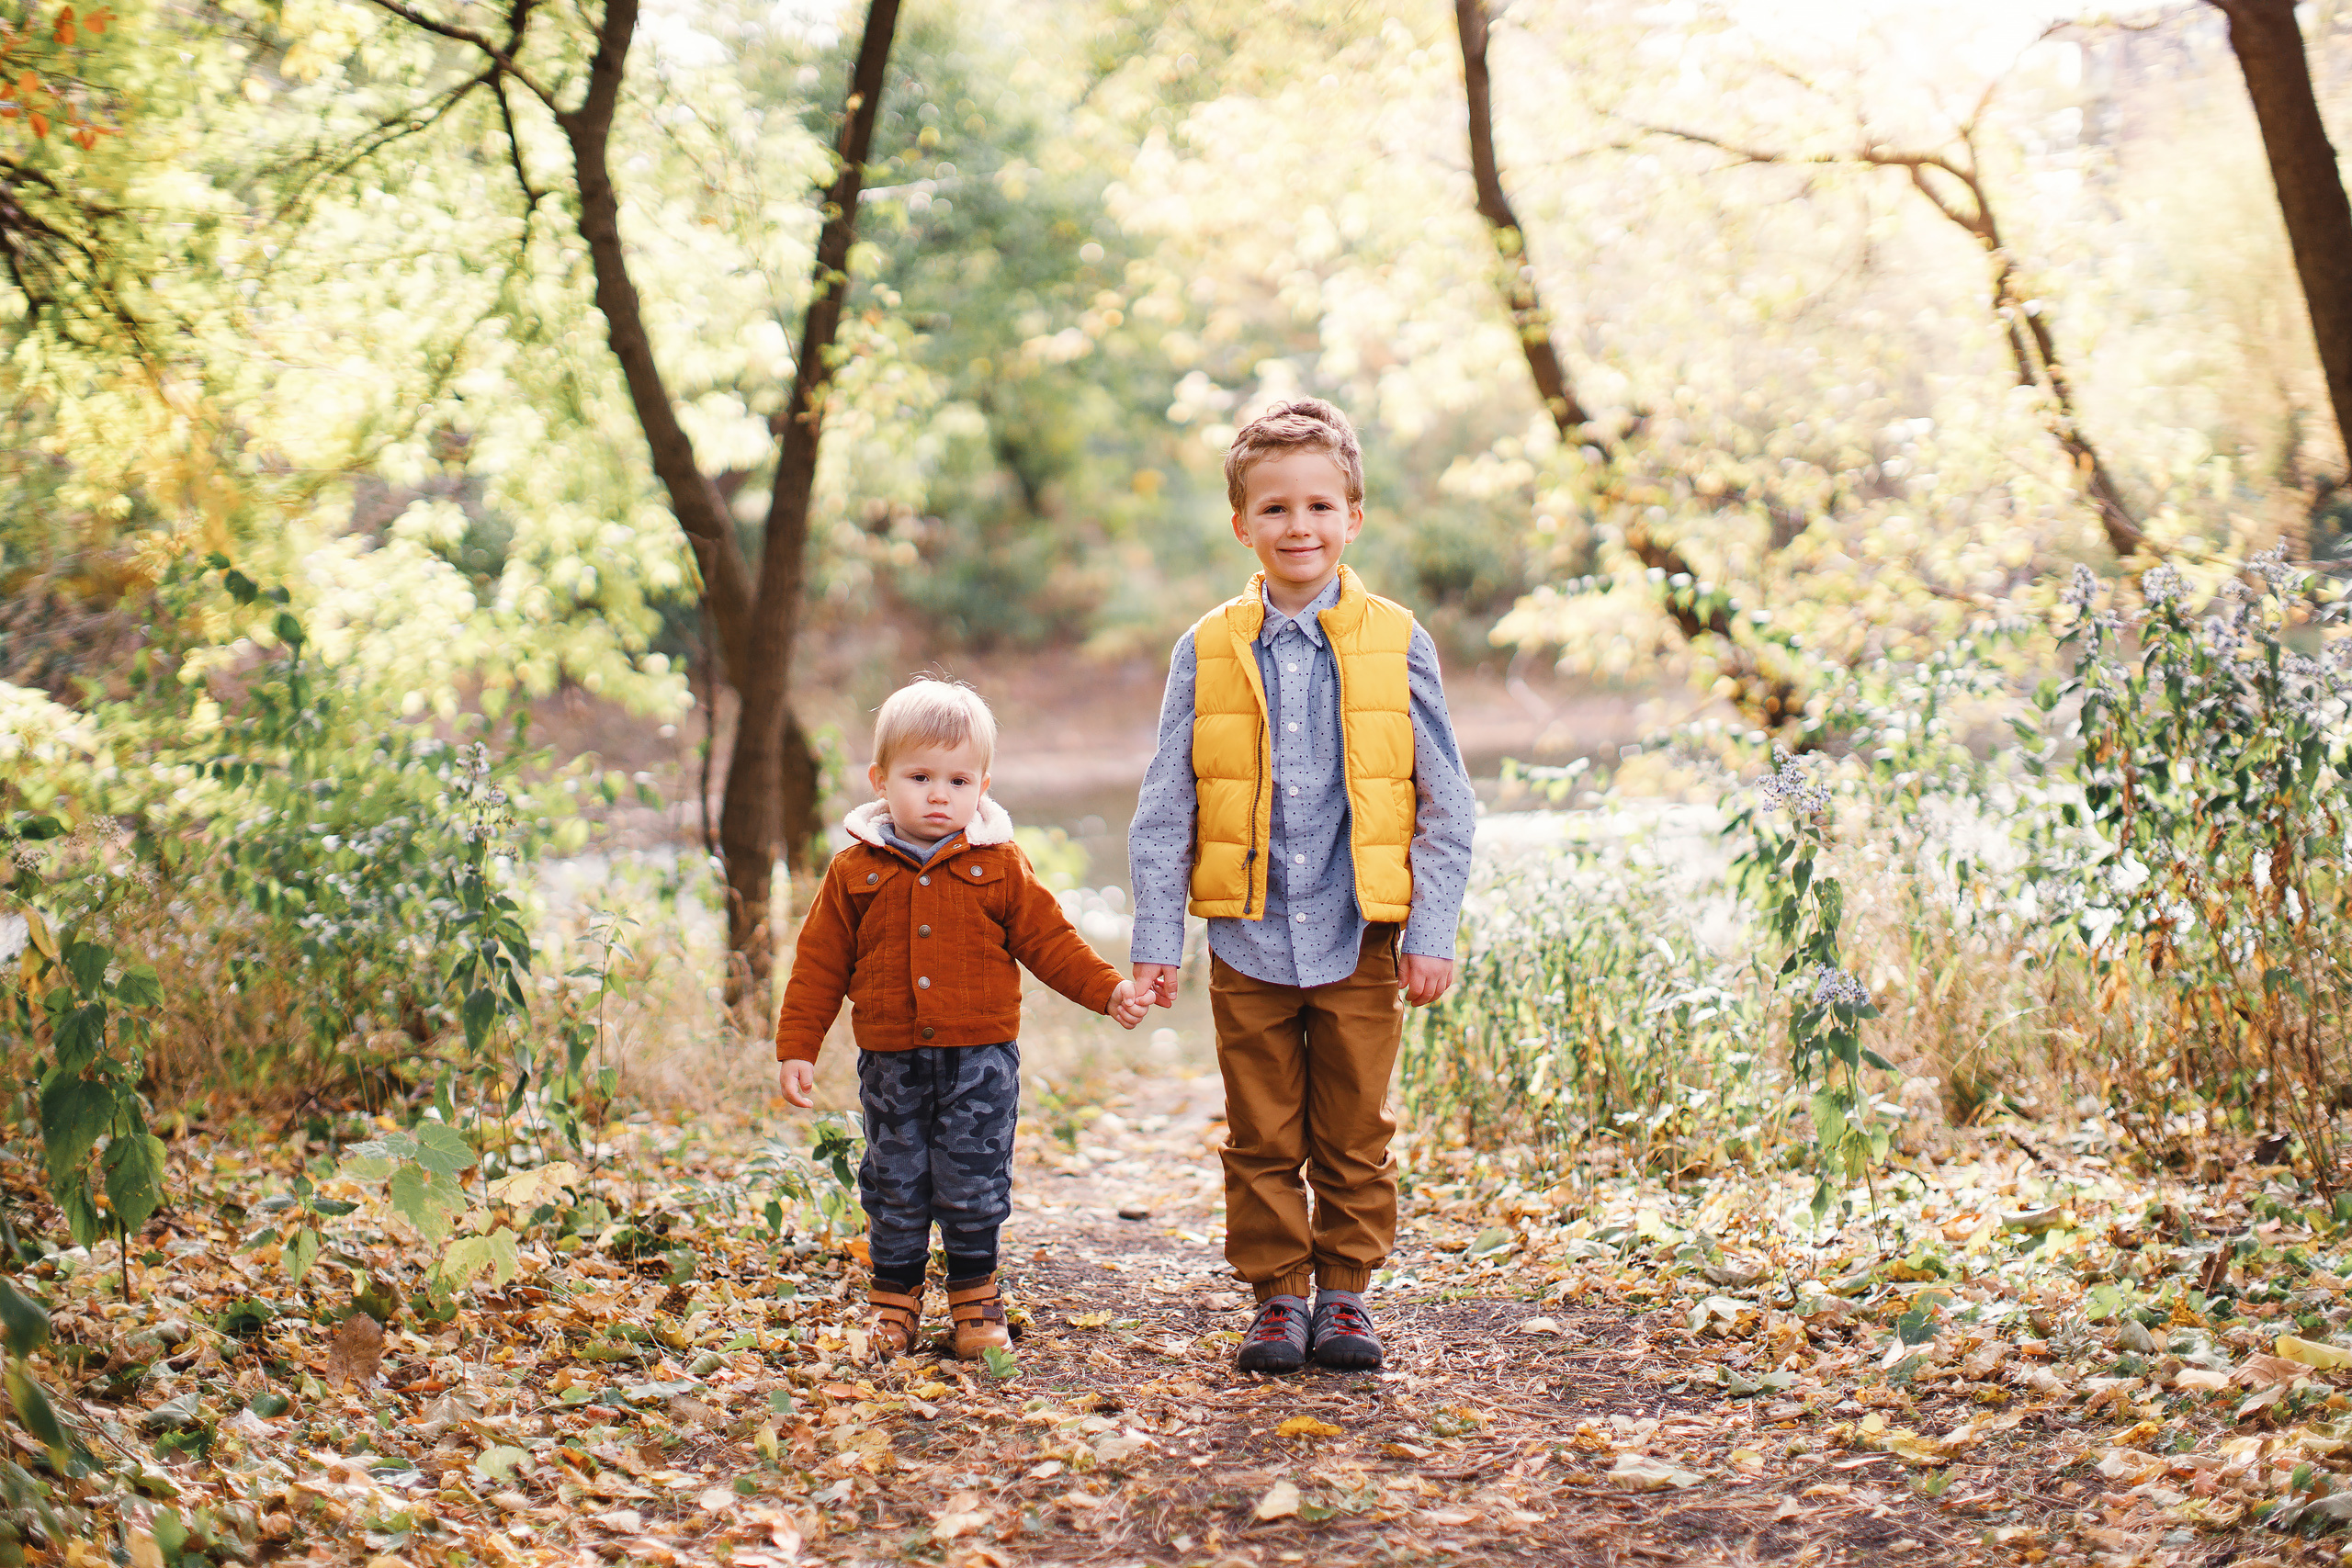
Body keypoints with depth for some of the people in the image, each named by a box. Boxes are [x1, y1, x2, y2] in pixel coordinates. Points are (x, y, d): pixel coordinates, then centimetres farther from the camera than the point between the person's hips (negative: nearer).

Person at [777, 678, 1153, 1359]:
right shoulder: (855, 871, 2)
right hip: (891, 1060, 1)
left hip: (980, 1057, -1)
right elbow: (819, 963, 5)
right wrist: (797, 1048, 2)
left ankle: (976, 1299, 20)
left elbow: (1048, 940, 5)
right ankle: (894, 1299, 24)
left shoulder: (1000, 868, 1)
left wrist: (1108, 990, -6)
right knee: (895, 1188, 8)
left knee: (974, 1187, 2)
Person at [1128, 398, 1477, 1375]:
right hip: (1249, 941, 1)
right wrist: (1155, 942, 0)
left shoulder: (1396, 645, -1)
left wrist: (1433, 932, -3)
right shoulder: (1207, 652, 1)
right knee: (1262, 1139, 8)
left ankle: (1345, 1292, 22)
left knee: (1353, 1136, 8)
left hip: (1360, 939, -1)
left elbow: (1444, 803, 2)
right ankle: (1277, 1297, 20)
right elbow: (1165, 811, 5)